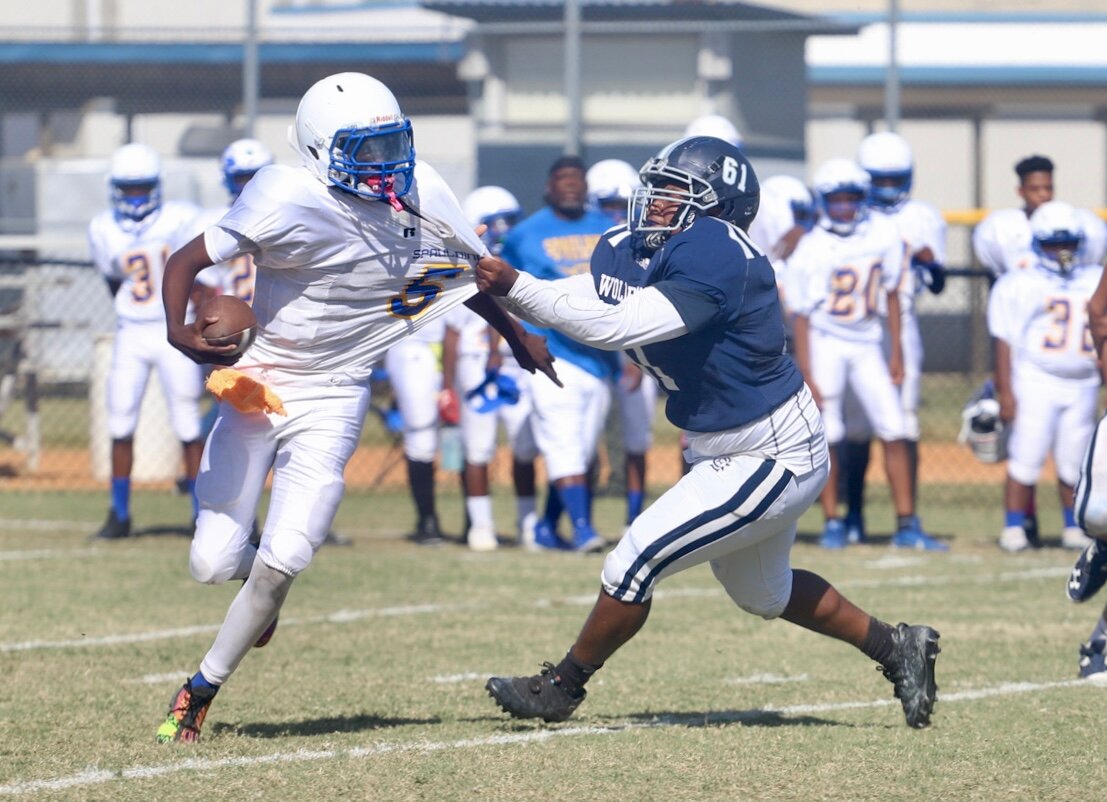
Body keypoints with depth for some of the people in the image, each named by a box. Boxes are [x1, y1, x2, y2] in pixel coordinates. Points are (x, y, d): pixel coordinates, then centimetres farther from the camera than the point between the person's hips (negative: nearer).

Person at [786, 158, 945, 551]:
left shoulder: (883, 234, -2)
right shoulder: (812, 250, -12)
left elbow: (890, 295, 9)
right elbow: (801, 317, -9)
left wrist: (895, 352, 7)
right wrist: (806, 377, -13)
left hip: (867, 345, 3)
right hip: (825, 344, -3)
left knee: (894, 432, -2)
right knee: (827, 436, -3)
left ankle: (907, 525, 1)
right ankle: (832, 523, 8)